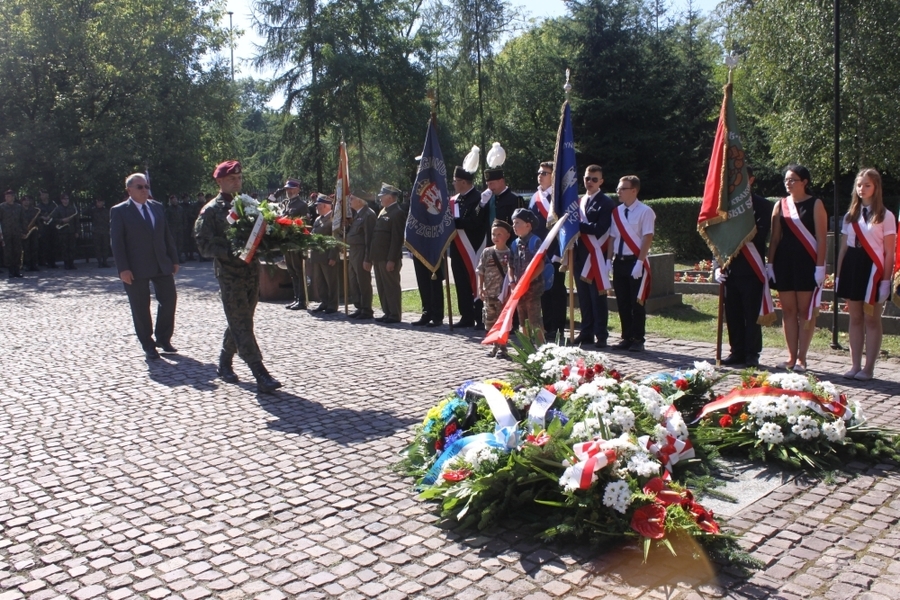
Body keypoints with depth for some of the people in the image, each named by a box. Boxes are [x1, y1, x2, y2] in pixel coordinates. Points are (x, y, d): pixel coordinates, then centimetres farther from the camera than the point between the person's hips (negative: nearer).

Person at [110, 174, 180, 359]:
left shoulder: (157, 207, 10)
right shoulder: (119, 211, -4)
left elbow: (167, 235, 13)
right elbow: (116, 242, -8)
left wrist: (174, 259, 9)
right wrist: (123, 269, -16)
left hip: (162, 265, 5)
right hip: (136, 269, -4)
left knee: (169, 299, 5)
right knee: (141, 308, 3)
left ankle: (163, 339, 22)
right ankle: (148, 345, 16)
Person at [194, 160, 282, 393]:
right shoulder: (211, 211, -3)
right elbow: (204, 245, -8)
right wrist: (232, 251, -21)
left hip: (252, 271, 6)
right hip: (229, 274, -6)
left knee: (240, 321, 14)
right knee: (241, 324, -8)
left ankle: (225, 363, 31)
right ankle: (261, 375, -12)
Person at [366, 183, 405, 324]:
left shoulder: (397, 213, -10)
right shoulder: (382, 212, 19)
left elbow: (397, 238, -17)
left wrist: (392, 260, -22)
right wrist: (371, 258, 16)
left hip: (389, 258, -9)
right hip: (378, 257, 9)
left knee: (391, 286, -4)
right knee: (382, 287, 12)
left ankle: (394, 315, 2)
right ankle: (387, 313, 19)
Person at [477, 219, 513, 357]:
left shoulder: (510, 254, -5)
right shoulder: (487, 252, 4)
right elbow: (481, 272, 6)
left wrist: (511, 290, -11)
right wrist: (480, 287, -1)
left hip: (504, 293, -4)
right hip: (489, 293, 4)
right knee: (491, 320, 10)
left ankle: (502, 347, 9)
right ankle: (495, 345, 22)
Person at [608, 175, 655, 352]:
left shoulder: (645, 211, -8)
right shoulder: (616, 211, 9)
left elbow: (647, 238, -12)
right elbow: (612, 237, 12)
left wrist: (639, 262, -18)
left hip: (635, 262, -6)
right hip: (619, 262, 6)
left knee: (637, 303, 1)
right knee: (622, 303, 10)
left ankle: (638, 340, 11)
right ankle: (626, 338, 20)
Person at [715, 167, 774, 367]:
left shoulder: (762, 205, 0)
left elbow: (761, 234, -9)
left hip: (751, 269, -4)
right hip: (730, 267, 4)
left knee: (752, 314, 1)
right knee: (732, 314, 8)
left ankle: (752, 354, 10)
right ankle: (737, 351, 19)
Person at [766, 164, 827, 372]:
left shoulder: (815, 205, -1)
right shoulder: (780, 205, 10)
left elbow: (821, 238, -5)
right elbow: (775, 237, 9)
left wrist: (820, 266, -11)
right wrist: (769, 263, 3)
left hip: (807, 264, -4)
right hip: (784, 262, 4)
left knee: (805, 312, 0)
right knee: (788, 311, 6)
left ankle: (801, 358, 4)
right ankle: (791, 357, 11)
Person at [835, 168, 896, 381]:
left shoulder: (886, 216, -2)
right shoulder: (850, 216, 13)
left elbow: (889, 253, -5)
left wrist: (886, 280, -11)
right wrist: (838, 275, 8)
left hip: (873, 269, -4)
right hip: (852, 268, 5)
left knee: (871, 319, 0)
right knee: (855, 319, 7)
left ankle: (868, 368, 4)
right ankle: (855, 365, 12)